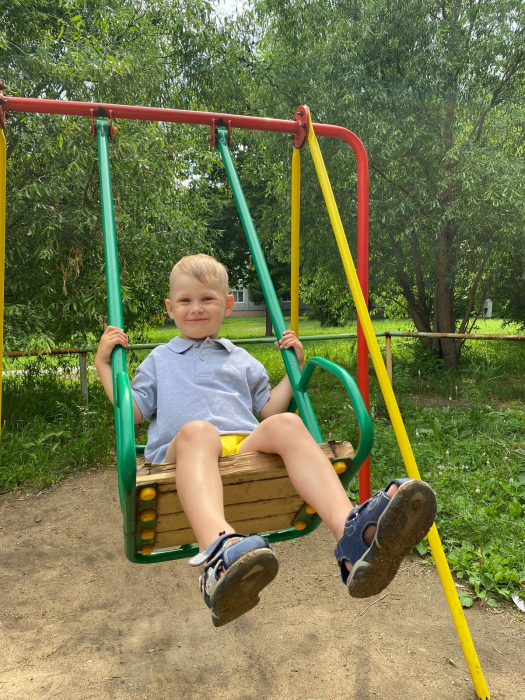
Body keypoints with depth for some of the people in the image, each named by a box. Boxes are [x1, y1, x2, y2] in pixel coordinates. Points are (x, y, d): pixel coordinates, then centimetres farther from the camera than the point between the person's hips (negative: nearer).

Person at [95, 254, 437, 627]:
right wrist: (105, 364, 16)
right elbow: (132, 411, 22)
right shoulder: (160, 360, 28)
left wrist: (294, 369, 24)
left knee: (287, 424, -31)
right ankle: (219, 549, -67)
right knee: (197, 430, -39)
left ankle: (352, 531, -54)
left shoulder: (241, 360, 31)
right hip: (181, 453, -2)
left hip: (248, 446, 2)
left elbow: (269, 410, 29)